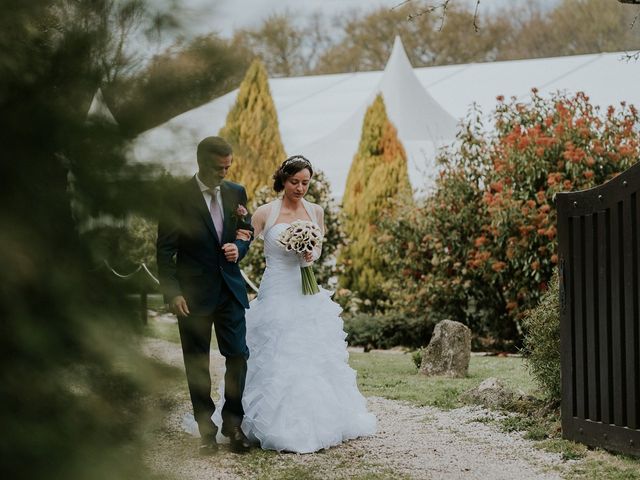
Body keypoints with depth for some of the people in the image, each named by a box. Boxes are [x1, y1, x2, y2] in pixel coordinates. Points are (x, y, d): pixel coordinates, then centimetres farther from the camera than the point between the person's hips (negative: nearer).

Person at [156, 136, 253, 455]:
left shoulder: (236, 193, 4)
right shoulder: (179, 198, -8)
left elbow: (247, 233, 17)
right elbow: (165, 250, -7)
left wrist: (238, 247, -6)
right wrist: (172, 293, -13)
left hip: (230, 288, 3)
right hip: (194, 293, -3)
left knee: (238, 355, -3)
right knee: (197, 363, 5)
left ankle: (233, 423, 13)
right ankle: (206, 429, 15)